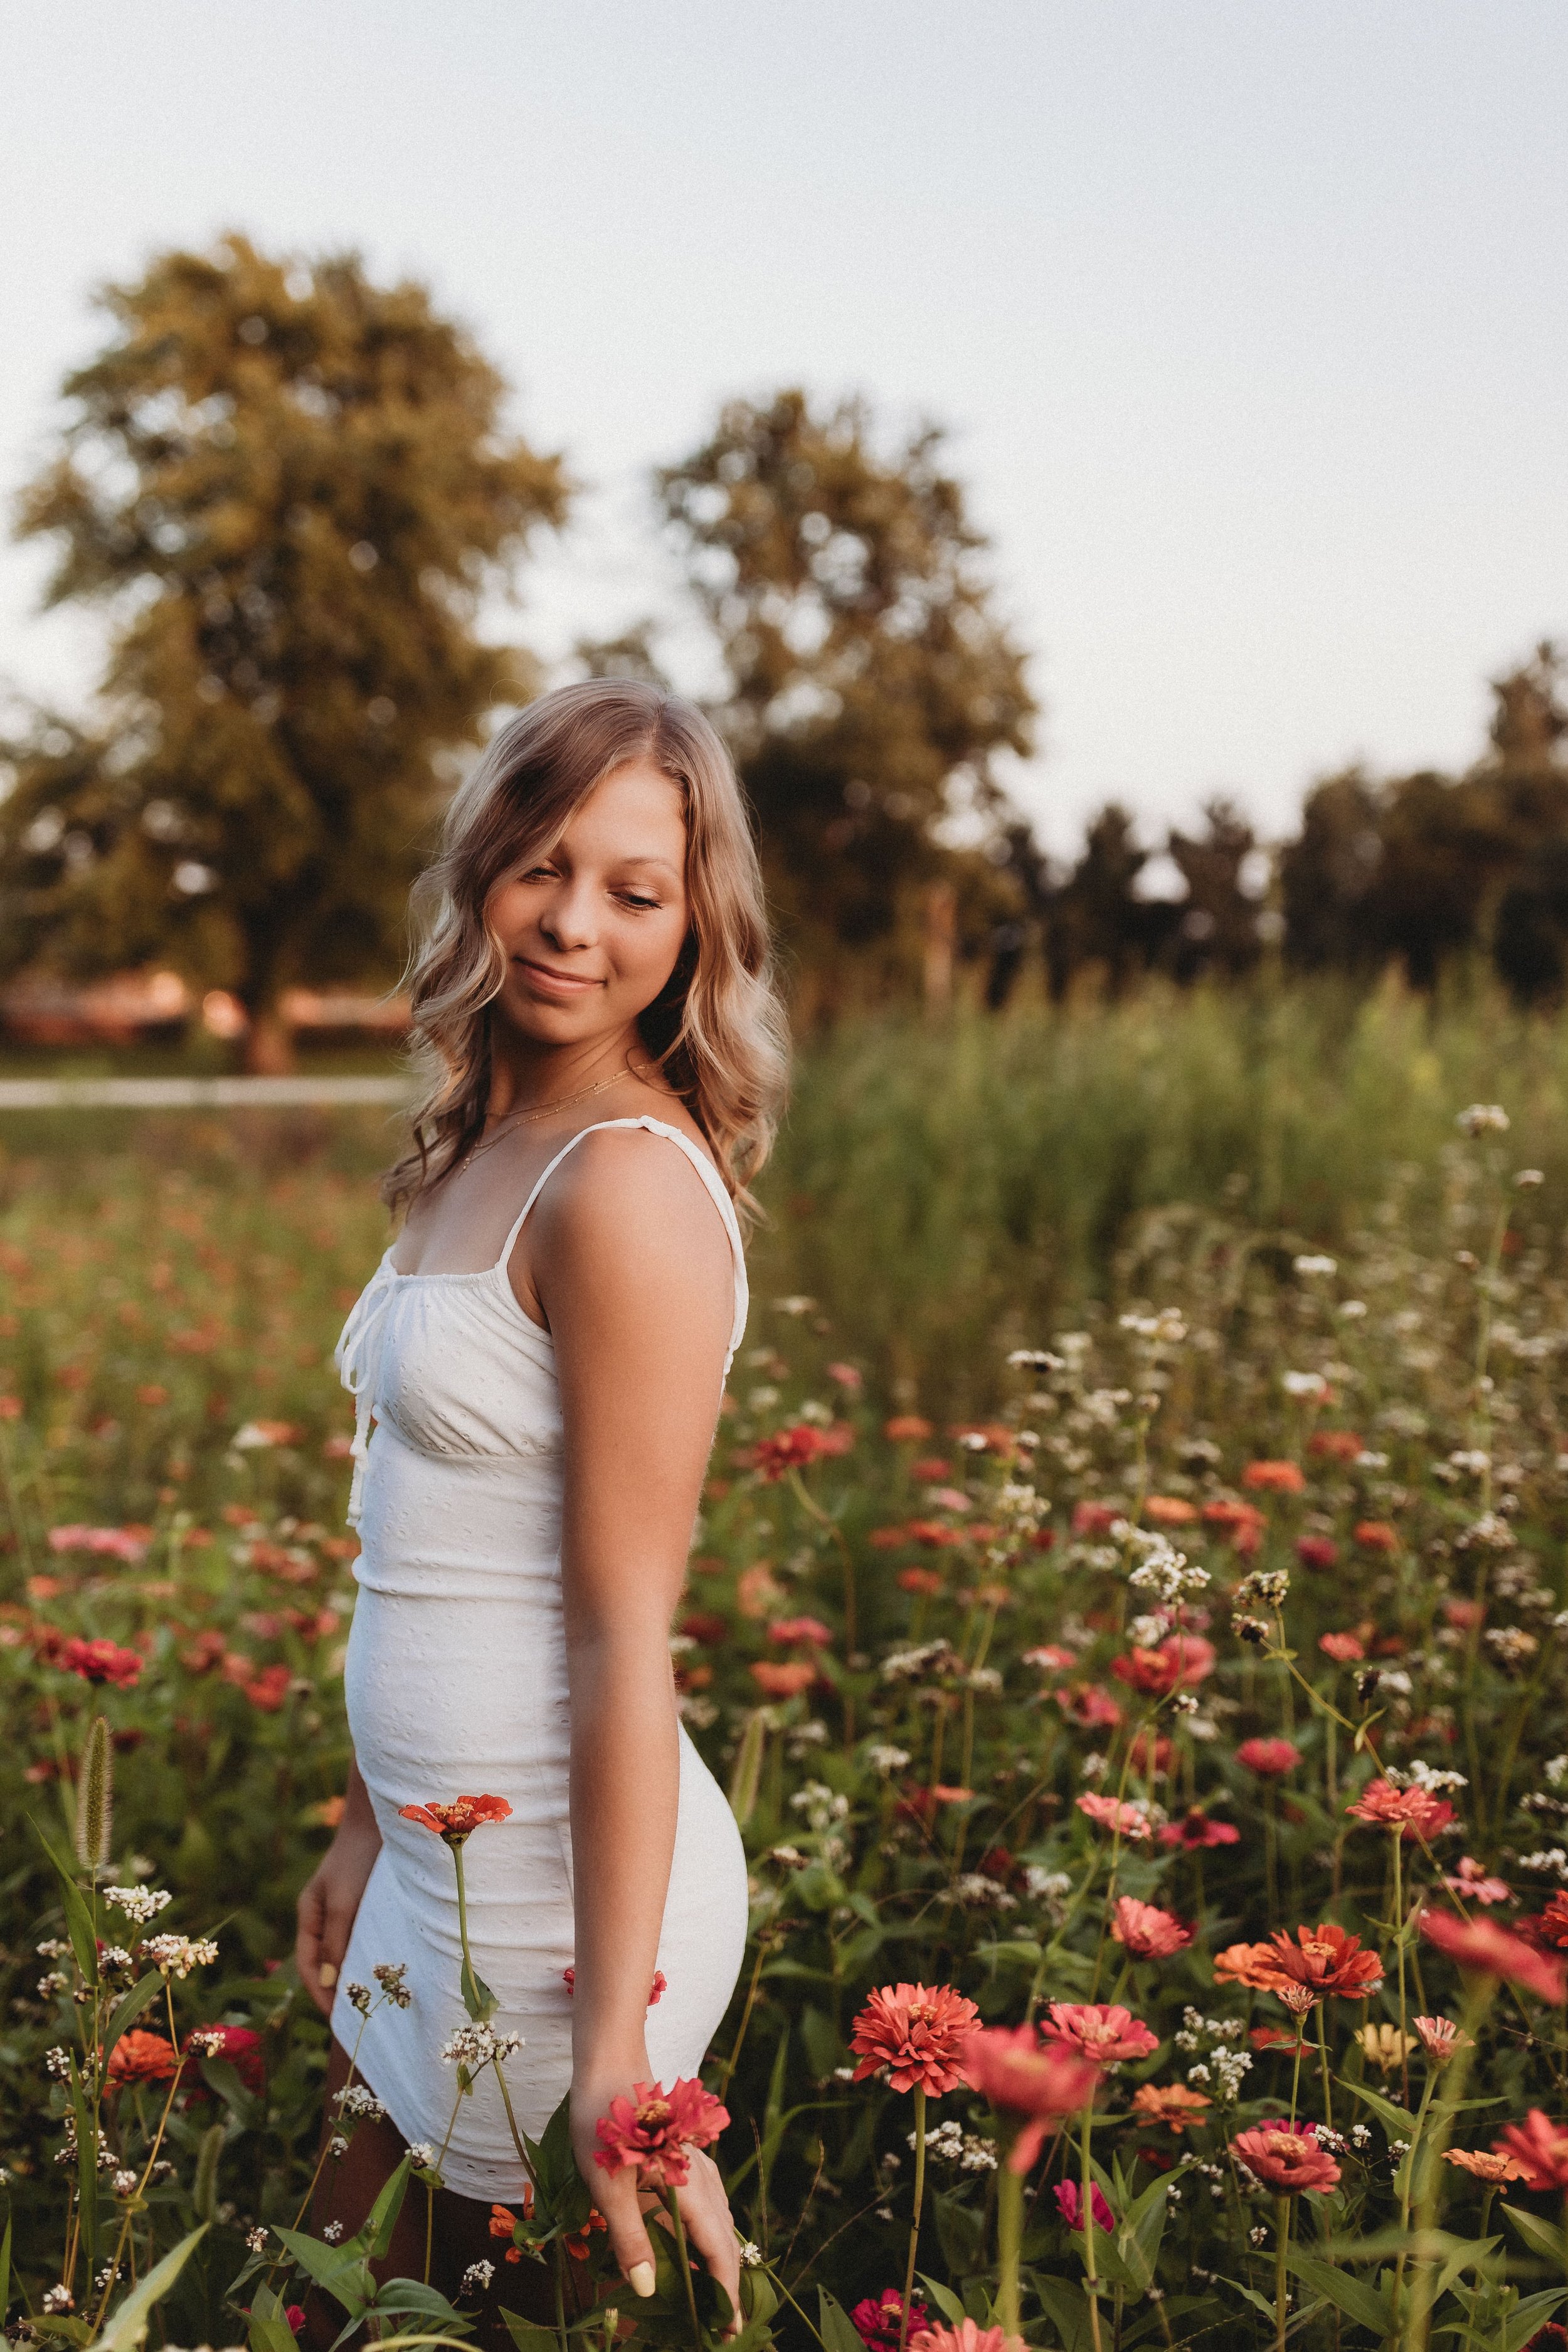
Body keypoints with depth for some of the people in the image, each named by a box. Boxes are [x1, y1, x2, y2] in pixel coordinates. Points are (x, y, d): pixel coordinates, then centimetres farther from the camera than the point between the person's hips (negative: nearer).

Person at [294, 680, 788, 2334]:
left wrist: (615, 2050, -21)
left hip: (570, 1882, -9)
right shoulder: (487, 1147, 7)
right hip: (450, 1855, 9)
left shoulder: (628, 1180, -20)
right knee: (341, 2296, 24)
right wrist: (370, 1827, 18)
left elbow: (624, 1632, -22)